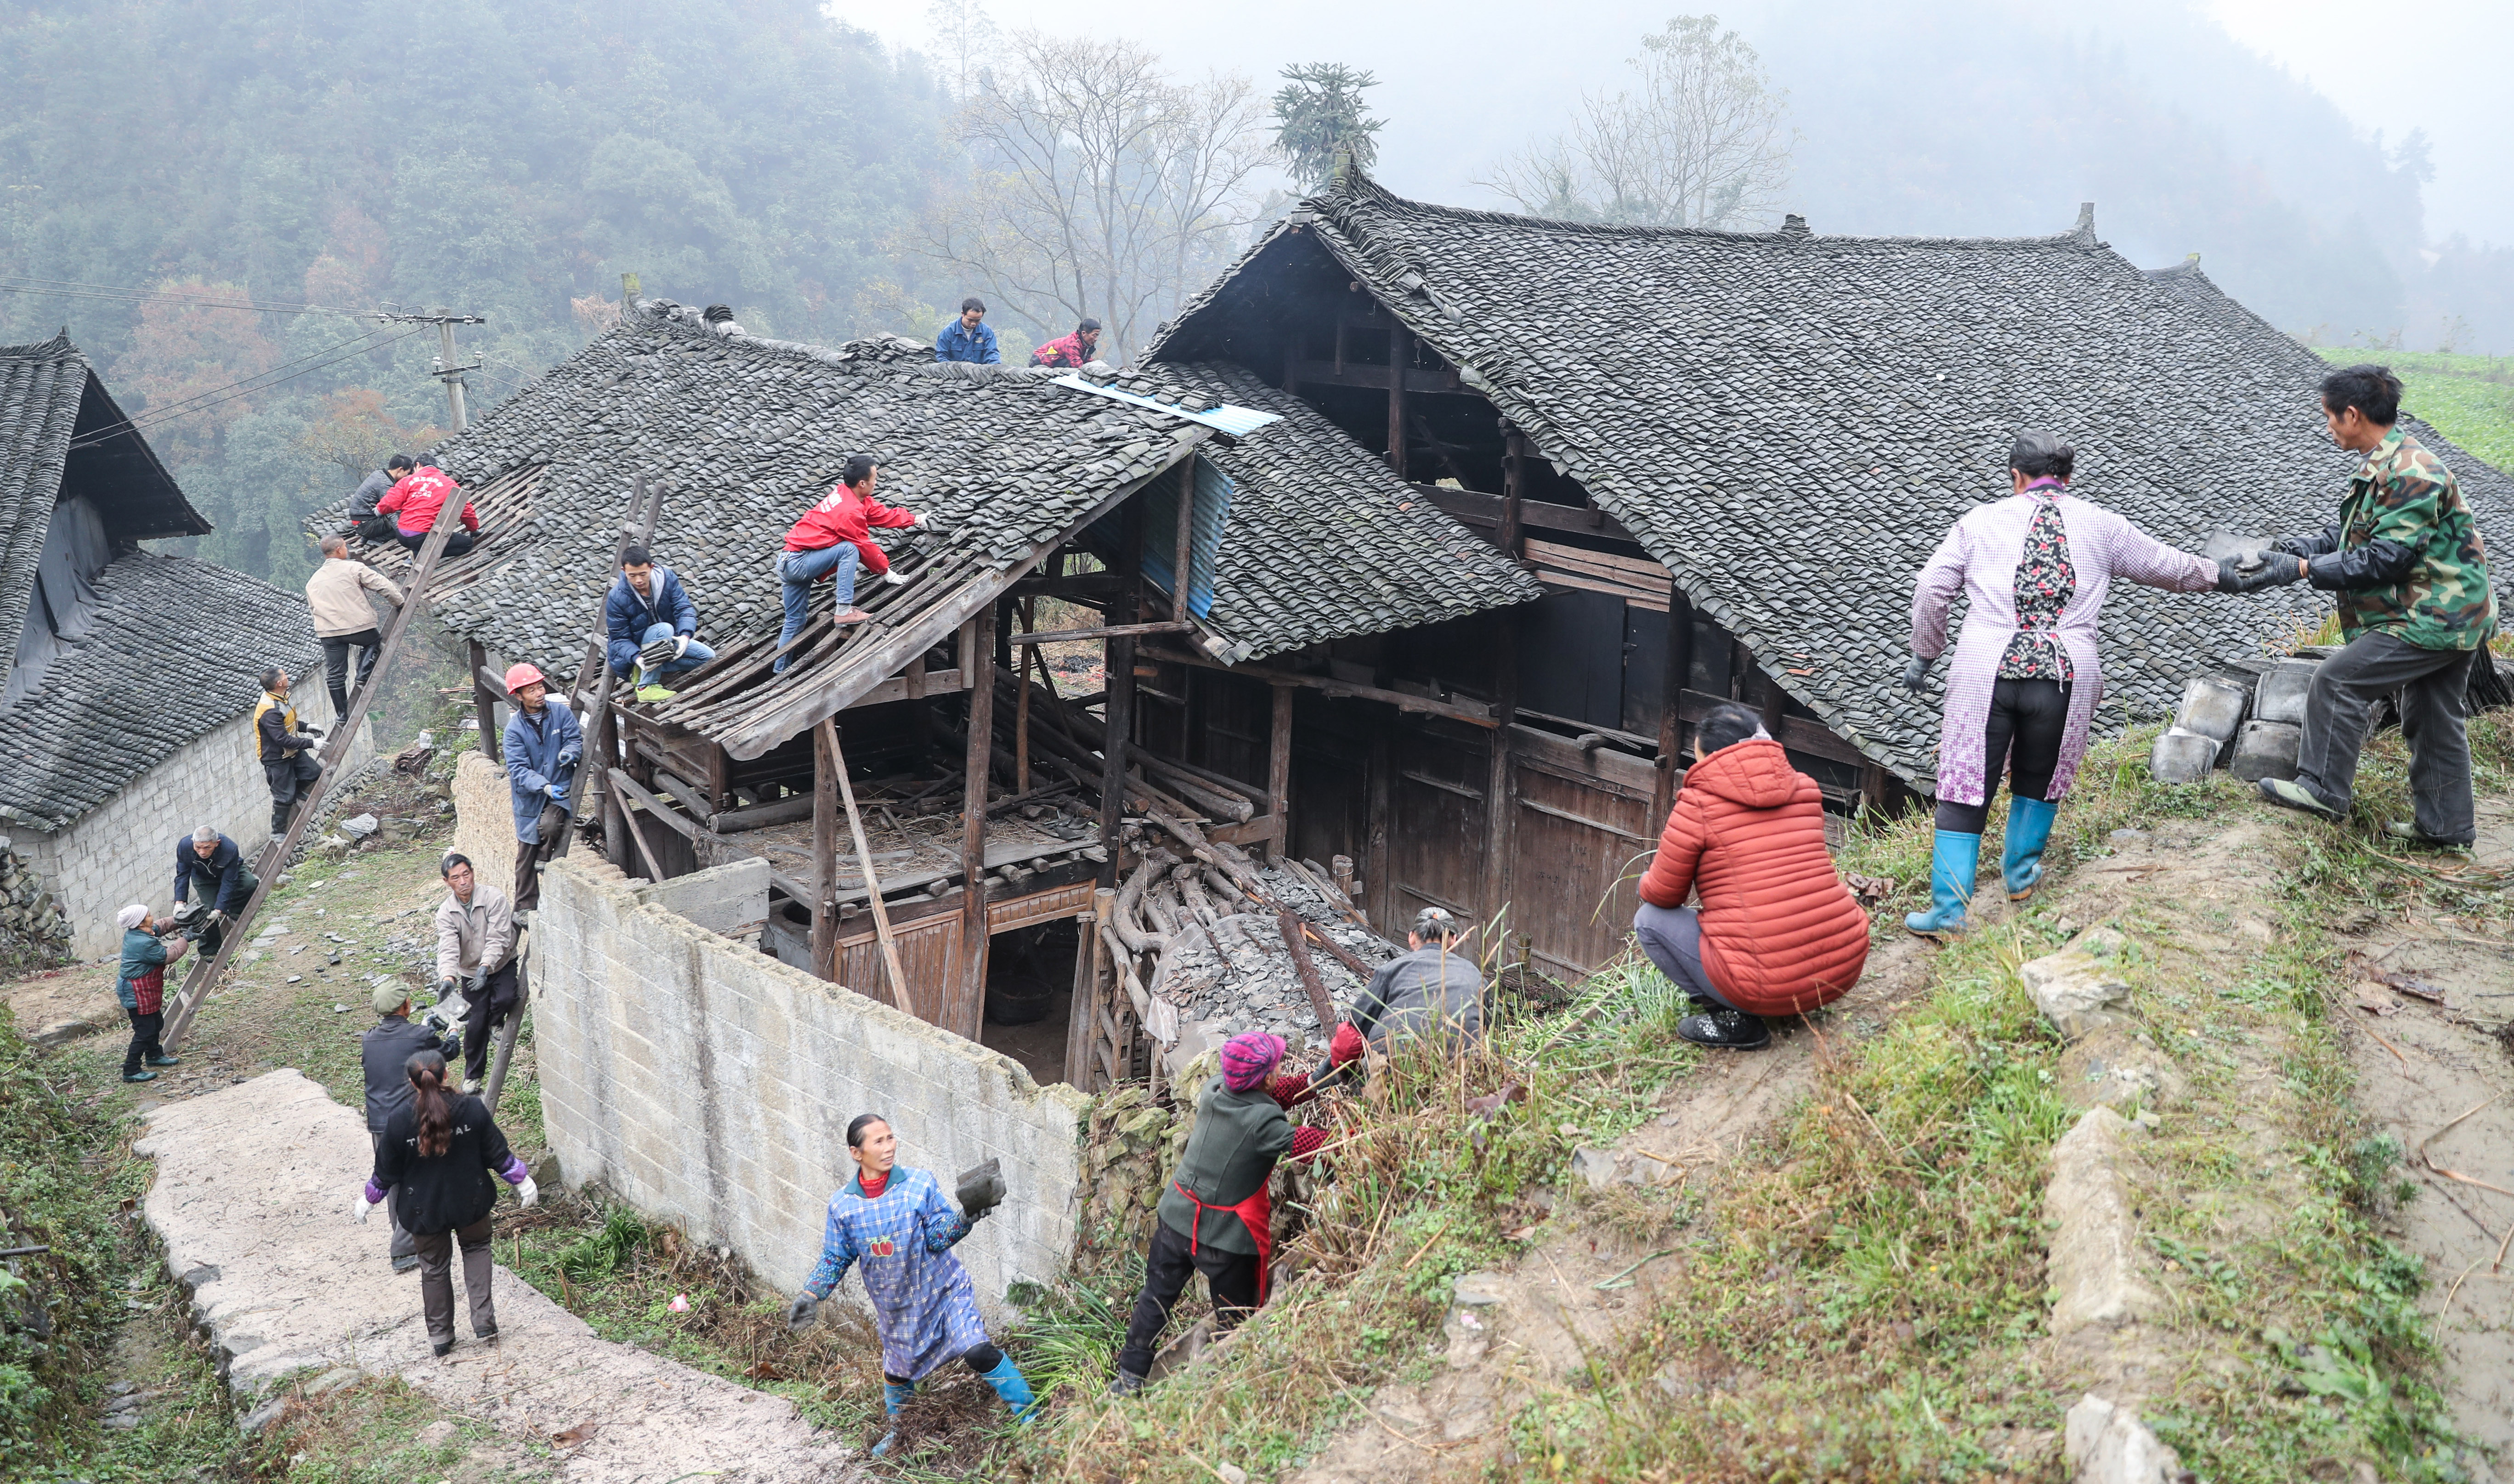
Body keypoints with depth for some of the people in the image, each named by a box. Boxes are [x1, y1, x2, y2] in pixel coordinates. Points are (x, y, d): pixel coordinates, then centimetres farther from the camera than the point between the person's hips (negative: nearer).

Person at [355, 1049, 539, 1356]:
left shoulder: (399, 1121, -17)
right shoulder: (472, 1109, -15)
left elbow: (386, 1170, -6)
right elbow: (497, 1153, -7)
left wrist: (367, 1200, 13)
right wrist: (523, 1181, 8)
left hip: (423, 1209, -1)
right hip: (470, 1203, 1)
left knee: (434, 1267, 18)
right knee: (476, 1249, 25)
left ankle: (440, 1336, 29)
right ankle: (484, 1322, 13)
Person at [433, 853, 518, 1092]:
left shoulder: (493, 897, -19)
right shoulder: (446, 912, -11)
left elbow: (498, 939, -25)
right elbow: (448, 949, -22)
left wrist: (485, 967, -39)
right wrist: (448, 978, -40)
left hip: (502, 965, -2)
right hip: (470, 972, 2)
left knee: (505, 999, -29)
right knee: (475, 1024, 3)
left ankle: (496, 1023, 7)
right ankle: (473, 1075, 22)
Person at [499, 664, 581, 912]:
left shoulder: (561, 712, -6)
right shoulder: (514, 729, -11)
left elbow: (576, 739, -1)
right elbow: (518, 769, -16)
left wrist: (571, 752, -26)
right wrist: (544, 787, -32)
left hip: (560, 789, -1)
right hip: (529, 796, 1)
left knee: (549, 825, -31)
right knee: (526, 855, 9)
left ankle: (547, 863, 0)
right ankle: (525, 908, 23)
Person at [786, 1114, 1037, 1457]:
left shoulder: (920, 1185, -14)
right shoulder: (842, 1205, -7)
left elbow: (938, 1238, -17)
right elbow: (834, 1259, 4)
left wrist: (967, 1217, -34)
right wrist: (811, 1295, -8)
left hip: (943, 1291, -3)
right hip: (896, 1306, 3)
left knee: (978, 1351, -19)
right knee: (898, 1370, 20)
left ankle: (1028, 1415, -6)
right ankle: (897, 1431, 50)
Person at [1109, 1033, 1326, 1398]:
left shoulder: (1215, 1089, -7)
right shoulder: (1263, 1122, -27)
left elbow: (1272, 1094, 3)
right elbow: (1315, 1146, -27)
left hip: (1176, 1217, 6)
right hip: (1226, 1238, -6)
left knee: (1156, 1298, 24)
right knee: (1236, 1324, 15)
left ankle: (1129, 1379, 35)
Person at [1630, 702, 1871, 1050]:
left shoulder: (1698, 803, -5)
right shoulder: (1805, 789, 11)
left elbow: (1663, 896, 4)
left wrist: (1648, 880, 27)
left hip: (1770, 989, -6)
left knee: (1650, 920, 11)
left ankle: (1733, 1018, 3)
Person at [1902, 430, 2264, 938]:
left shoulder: (1982, 520, 12)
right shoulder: (2100, 525, 15)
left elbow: (1932, 590, 9)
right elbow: (2166, 566, 26)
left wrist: (1923, 654, 20)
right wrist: (2218, 577, 45)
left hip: (1986, 672, -1)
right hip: (2065, 677, 1)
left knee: (1965, 787, 3)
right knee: (2040, 780, 23)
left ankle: (1949, 911, 3)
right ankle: (2021, 874, 36)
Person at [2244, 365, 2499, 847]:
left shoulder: (2411, 475, -24)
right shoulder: (2384, 466, 10)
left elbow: (2384, 559, -26)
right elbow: (2353, 530, 16)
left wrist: (2305, 569, -23)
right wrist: (2310, 545, -1)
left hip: (2433, 619, -11)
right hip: (2451, 615, 11)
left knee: (2338, 681, -9)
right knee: (2433, 719, 17)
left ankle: (2323, 788, 0)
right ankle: (2446, 824, 26)